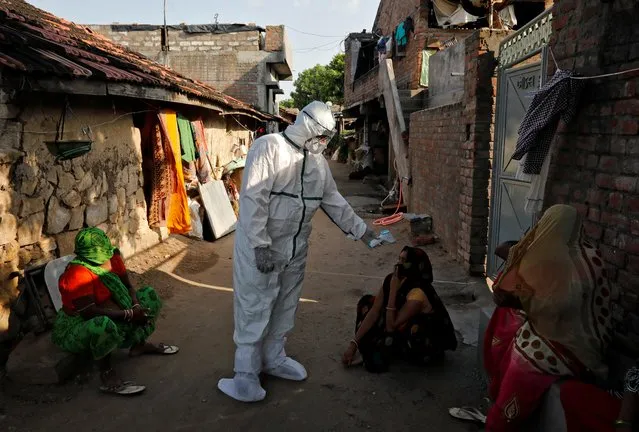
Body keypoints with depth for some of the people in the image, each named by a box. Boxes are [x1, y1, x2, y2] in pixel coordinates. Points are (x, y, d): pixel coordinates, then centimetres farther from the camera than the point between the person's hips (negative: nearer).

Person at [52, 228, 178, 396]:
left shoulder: (112, 257, -6)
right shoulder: (77, 273, -28)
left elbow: (128, 287, 4)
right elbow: (89, 312, -33)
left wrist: (137, 307, -16)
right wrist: (129, 314, -30)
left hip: (113, 319, 9)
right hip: (78, 327, -8)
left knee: (149, 294, 6)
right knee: (103, 324, -42)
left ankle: (139, 344, 8)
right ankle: (107, 374, -23)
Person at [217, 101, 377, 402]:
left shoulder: (318, 160, 7)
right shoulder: (268, 147, -16)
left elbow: (334, 200, 14)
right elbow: (252, 198, -21)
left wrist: (361, 231, 11)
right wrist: (260, 245, -26)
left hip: (296, 247, 7)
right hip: (260, 245, -7)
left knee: (285, 306, 17)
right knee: (254, 309, 0)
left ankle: (274, 358, 34)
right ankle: (247, 375, 13)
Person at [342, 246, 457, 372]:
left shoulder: (418, 293, -34)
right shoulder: (391, 280, -11)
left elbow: (391, 326, -32)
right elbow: (374, 312, -11)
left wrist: (393, 290, -33)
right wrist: (353, 343, -16)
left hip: (427, 345, -7)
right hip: (409, 332, 7)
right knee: (367, 303, -1)